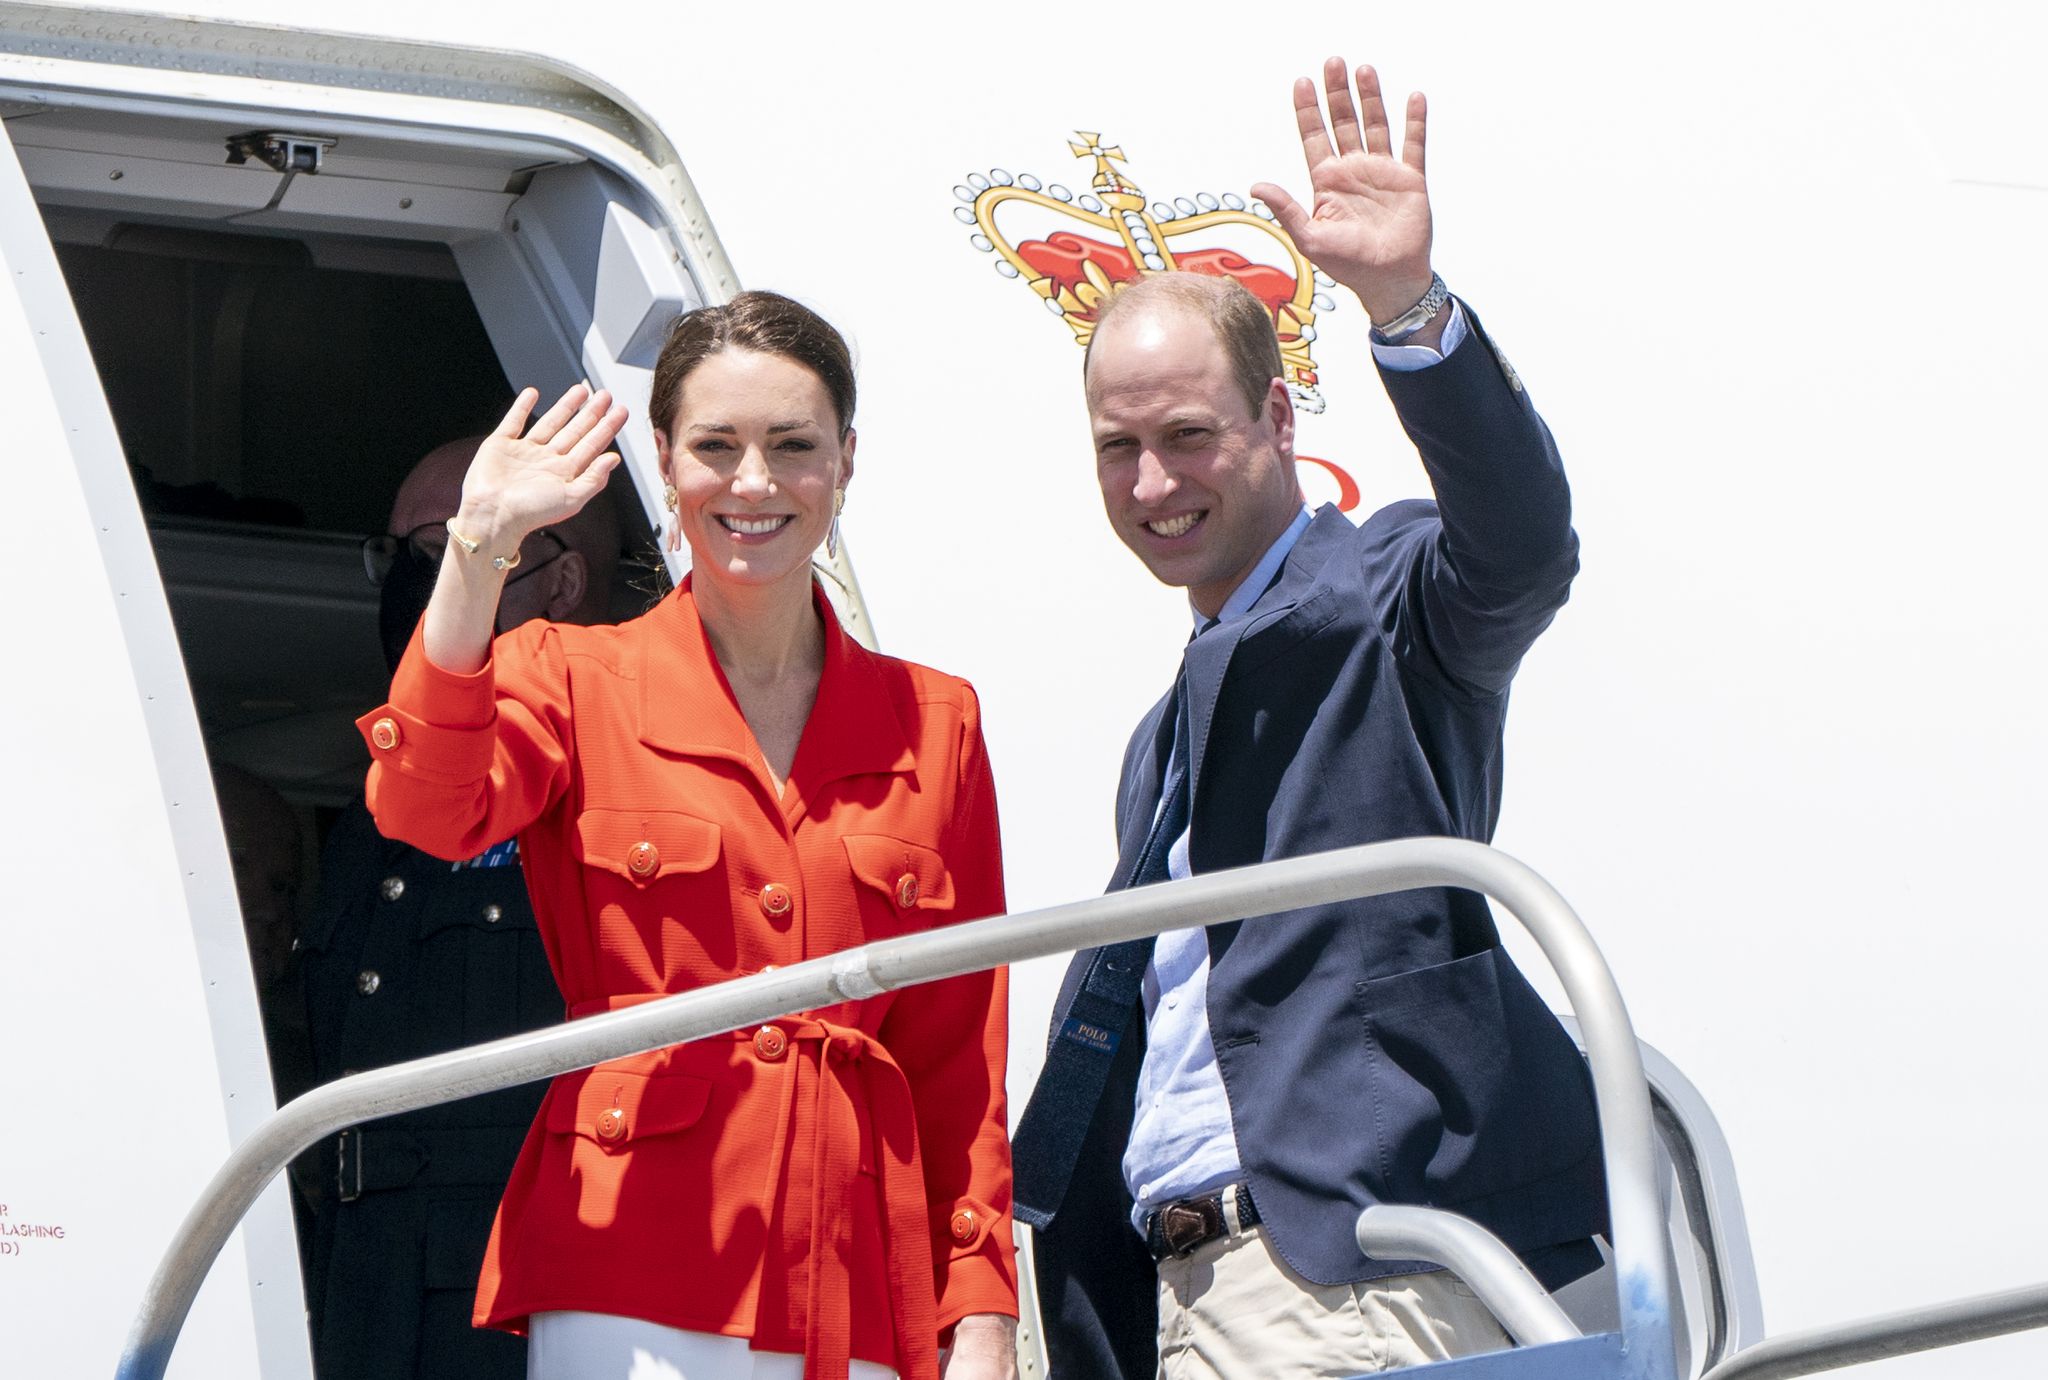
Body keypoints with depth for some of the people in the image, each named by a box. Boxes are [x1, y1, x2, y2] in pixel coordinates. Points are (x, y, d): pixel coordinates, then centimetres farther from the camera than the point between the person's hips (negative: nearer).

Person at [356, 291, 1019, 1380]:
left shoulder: (934, 723, 13)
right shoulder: (572, 680, 7)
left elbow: (964, 1054, 12)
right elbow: (426, 806, -15)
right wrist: (484, 540, -17)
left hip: (857, 1280, 2)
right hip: (632, 1287, -2)